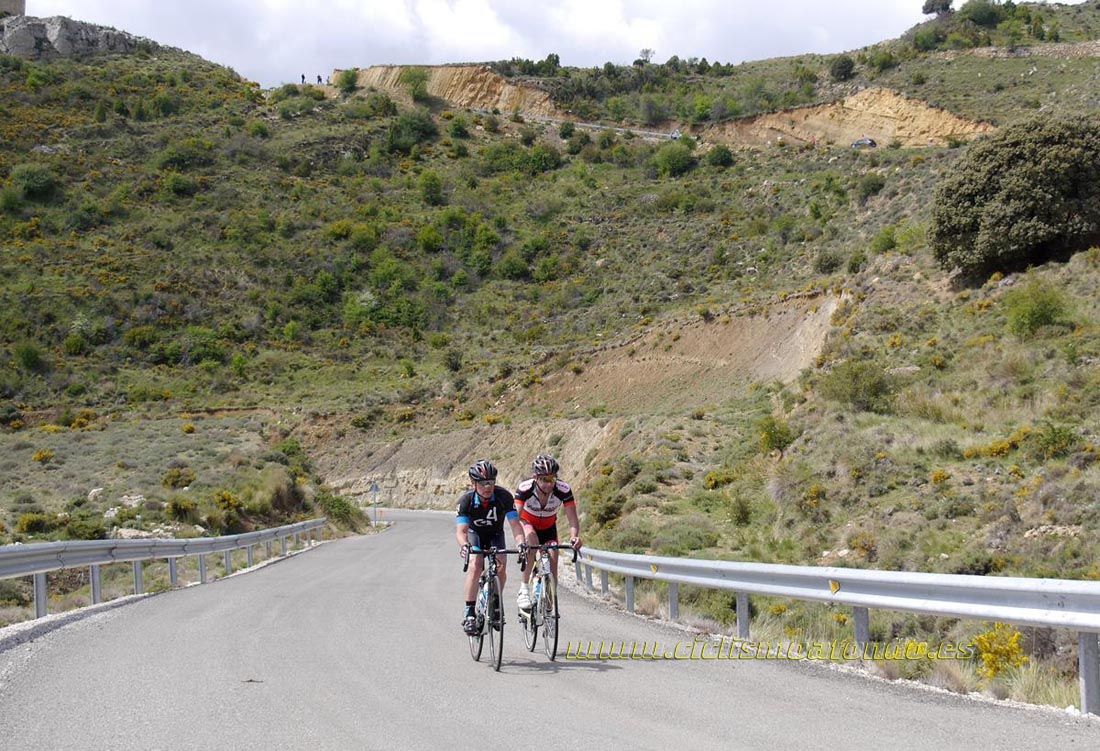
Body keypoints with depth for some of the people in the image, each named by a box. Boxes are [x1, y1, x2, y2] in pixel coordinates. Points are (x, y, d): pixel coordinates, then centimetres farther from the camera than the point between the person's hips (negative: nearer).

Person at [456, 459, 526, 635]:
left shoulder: (504, 497, -28)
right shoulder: (466, 500, -29)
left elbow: (515, 523, -30)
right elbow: (461, 530, -36)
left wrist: (520, 543, -49)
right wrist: (464, 545, -58)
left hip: (495, 535, 1)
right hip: (475, 534, -1)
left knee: (501, 567, -22)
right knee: (475, 566, -26)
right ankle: (469, 612, -21)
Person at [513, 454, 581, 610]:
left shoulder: (563, 490, -30)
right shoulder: (525, 488, -34)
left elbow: (573, 520, -30)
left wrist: (574, 536, -51)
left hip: (548, 527, 2)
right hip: (527, 524, -2)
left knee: (553, 561, -14)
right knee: (532, 541, -33)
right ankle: (523, 590, -25)